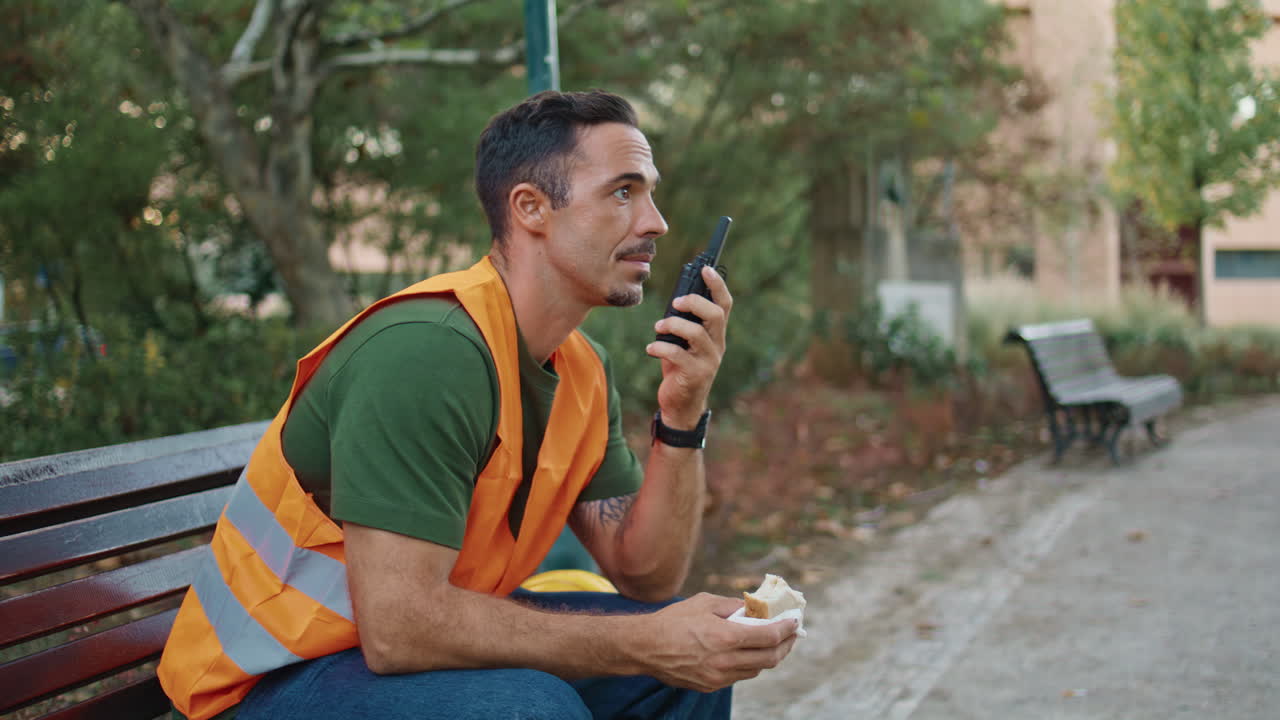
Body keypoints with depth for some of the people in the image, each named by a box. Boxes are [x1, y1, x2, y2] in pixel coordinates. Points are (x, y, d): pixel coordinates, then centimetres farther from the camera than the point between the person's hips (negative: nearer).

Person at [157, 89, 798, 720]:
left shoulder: (583, 370, 3)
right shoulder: (427, 350, -26)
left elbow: (646, 577, 2)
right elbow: (397, 625, -32)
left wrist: (683, 416, -12)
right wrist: (646, 643, -28)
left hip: (426, 639, 8)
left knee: (699, 654, 2)